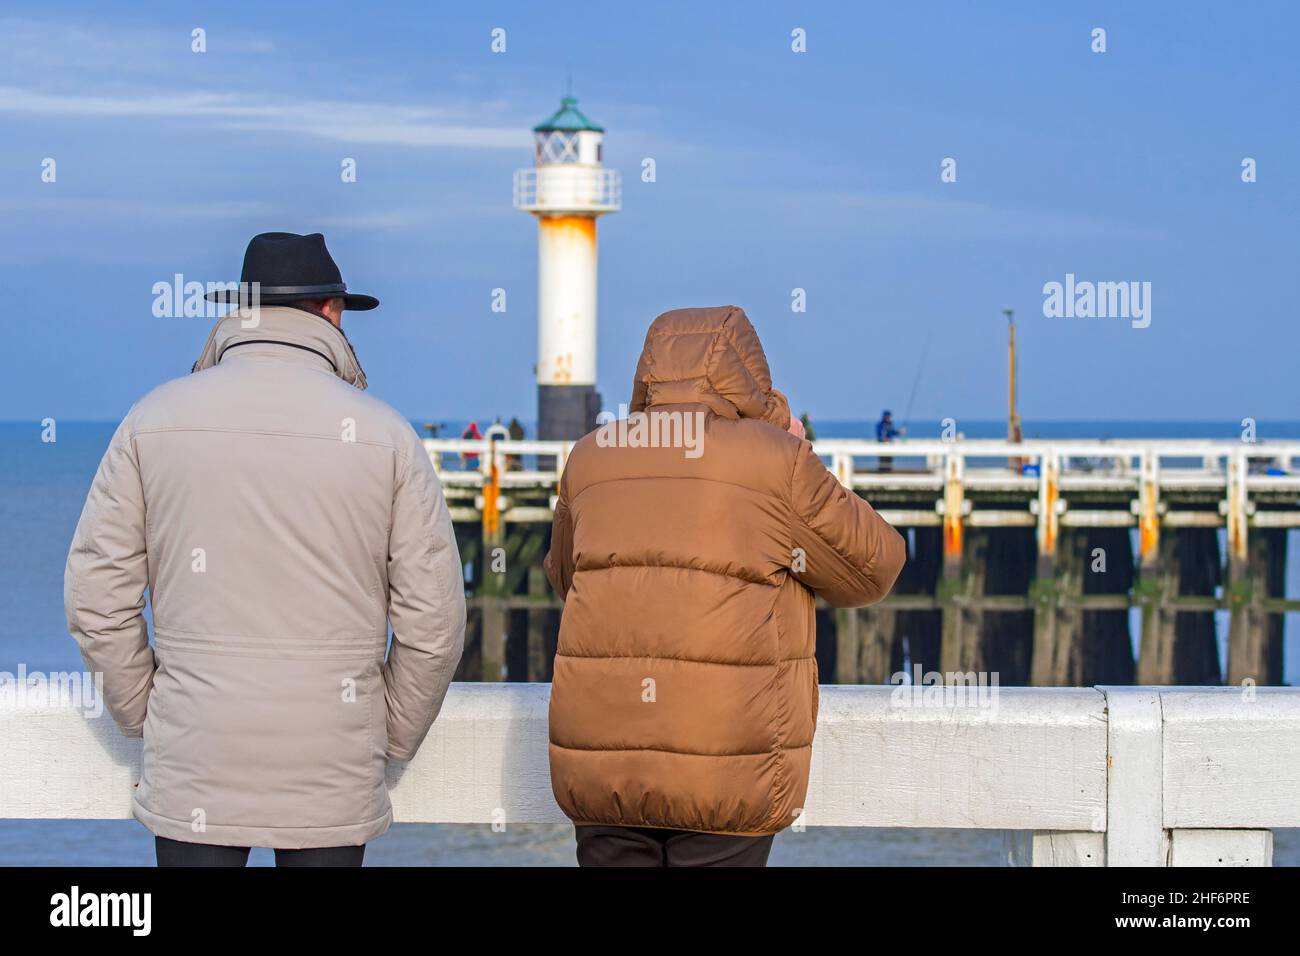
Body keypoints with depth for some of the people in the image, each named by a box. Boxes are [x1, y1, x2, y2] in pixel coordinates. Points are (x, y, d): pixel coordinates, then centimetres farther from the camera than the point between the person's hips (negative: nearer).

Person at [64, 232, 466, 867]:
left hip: (193, 765, 0)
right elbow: (434, 619, 0)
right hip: (333, 771, 0)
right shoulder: (385, 434, 0)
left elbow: (96, 597, 2)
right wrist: (394, 740, 13)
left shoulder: (154, 420, 3)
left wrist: (142, 717, 14)